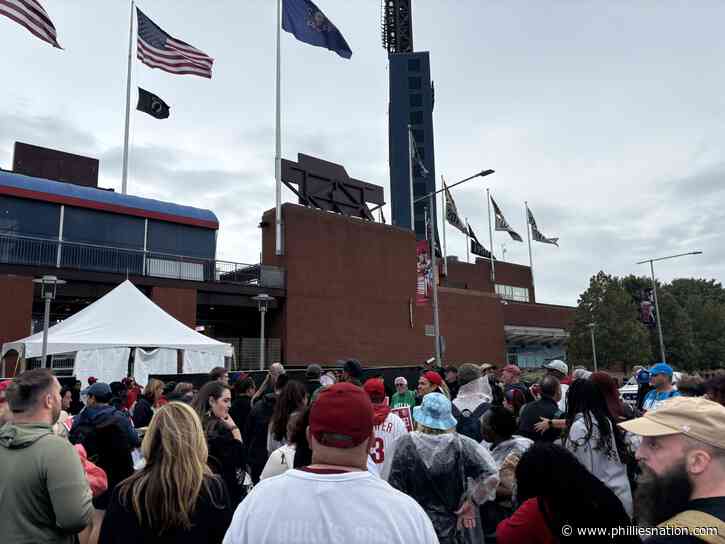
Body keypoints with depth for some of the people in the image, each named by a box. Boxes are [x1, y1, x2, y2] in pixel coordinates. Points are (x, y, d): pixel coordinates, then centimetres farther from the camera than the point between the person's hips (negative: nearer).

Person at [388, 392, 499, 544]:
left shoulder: (405, 443, -17)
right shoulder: (461, 444, -14)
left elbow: (395, 487, -13)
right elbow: (491, 477, -20)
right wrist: (472, 502, -5)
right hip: (451, 527, 1)